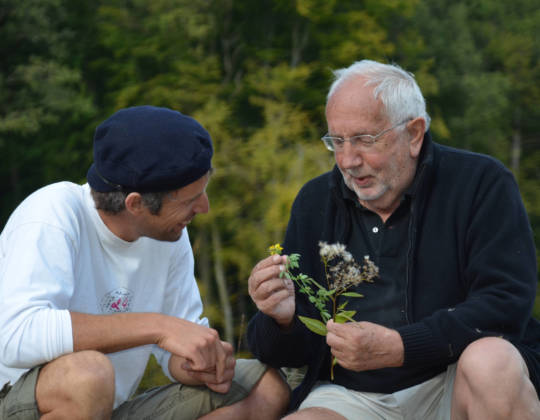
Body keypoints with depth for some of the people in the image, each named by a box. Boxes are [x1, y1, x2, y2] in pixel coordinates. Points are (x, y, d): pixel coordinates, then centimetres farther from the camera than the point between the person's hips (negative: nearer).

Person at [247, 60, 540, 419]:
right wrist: (282, 318, -16)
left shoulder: (481, 184, -4)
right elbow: (292, 350, 9)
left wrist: (398, 348, -25)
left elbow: (506, 305, -16)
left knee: (490, 363, -35)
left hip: (456, 381, -1)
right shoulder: (315, 202, 9)